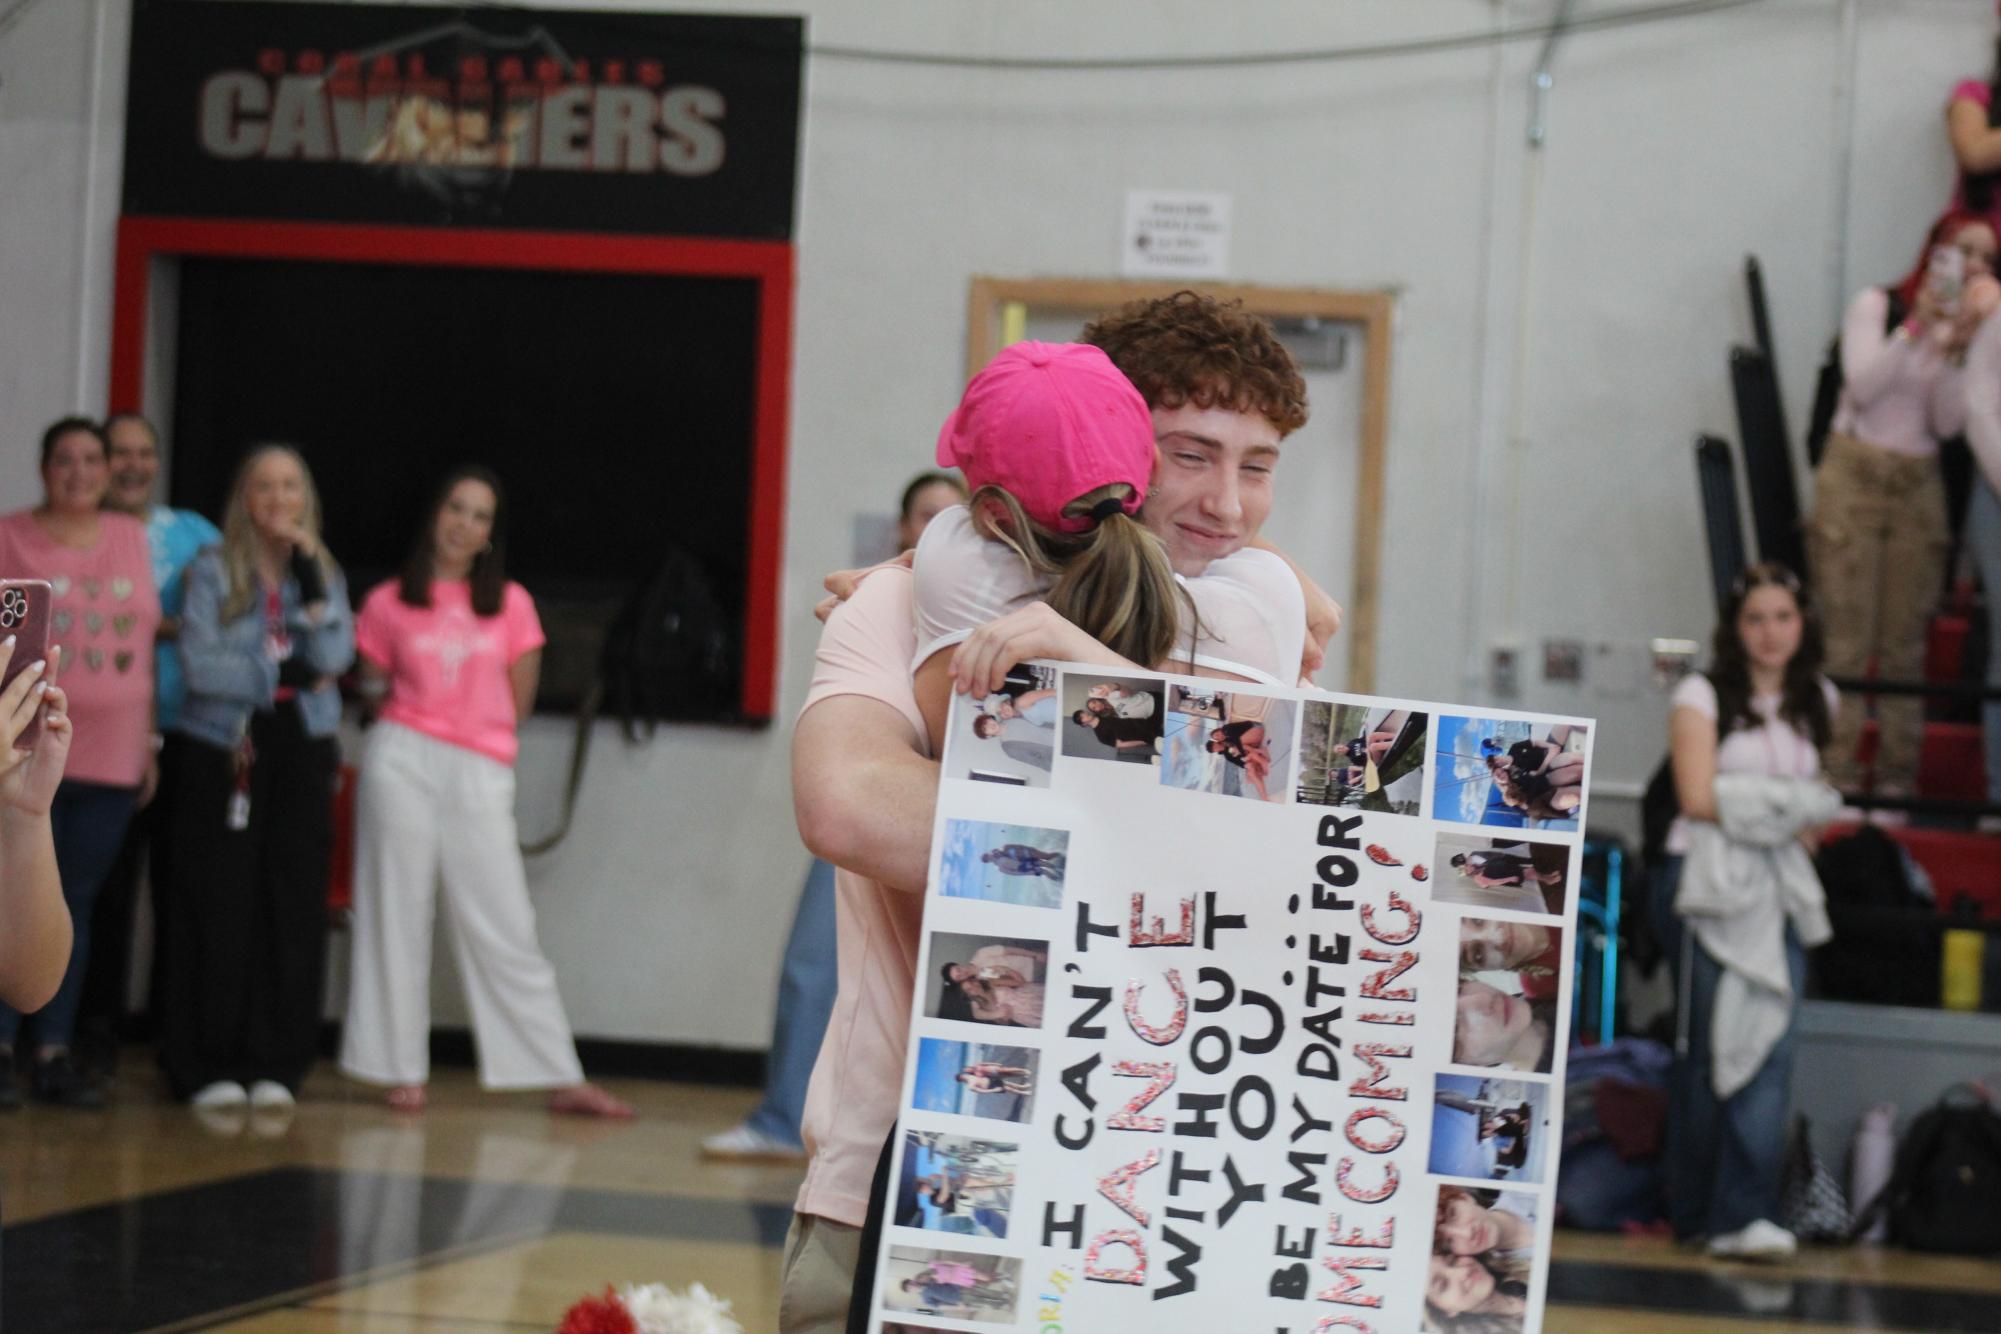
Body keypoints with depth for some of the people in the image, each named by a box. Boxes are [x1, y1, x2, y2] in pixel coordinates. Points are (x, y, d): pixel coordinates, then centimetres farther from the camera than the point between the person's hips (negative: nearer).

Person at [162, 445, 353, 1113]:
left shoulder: (325, 574, 13)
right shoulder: (213, 570, 2)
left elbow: (334, 657, -3)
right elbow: (199, 664, -10)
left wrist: (311, 581, -9)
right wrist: (284, 673, -7)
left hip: (301, 753, 3)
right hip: (223, 749, -3)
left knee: (292, 906, 0)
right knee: (218, 907, -4)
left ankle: (274, 1064, 7)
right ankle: (207, 1065, 1)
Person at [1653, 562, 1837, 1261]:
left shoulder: (1815, 702, 16)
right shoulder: (1703, 696, 0)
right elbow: (1699, 796, -9)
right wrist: (1791, 800, -3)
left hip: (1781, 887, 4)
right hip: (1706, 881, -4)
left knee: (1771, 1046, -10)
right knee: (1708, 1049, -5)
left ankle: (1744, 1216, -14)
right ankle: (1692, 1213, 7)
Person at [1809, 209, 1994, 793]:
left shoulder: (1967, 327, 9)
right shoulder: (1877, 306, 1)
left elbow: (1948, 423, 0)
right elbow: (1864, 385, -12)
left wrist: (1951, 352, -13)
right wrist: (1916, 329, -19)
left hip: (1917, 486, 4)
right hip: (1855, 479, -4)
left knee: (1905, 646, 2)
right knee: (1846, 642, -9)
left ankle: (1897, 781, 6)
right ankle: (1836, 776, -8)